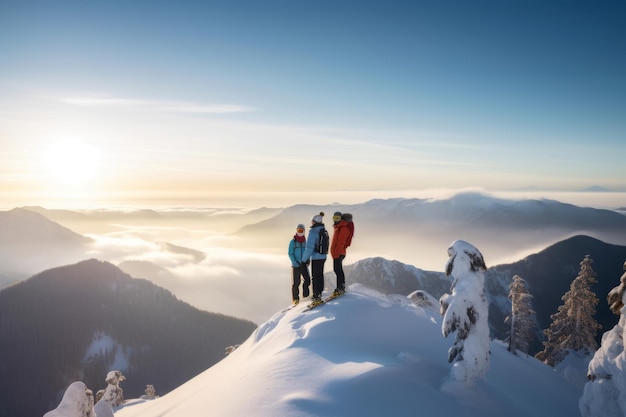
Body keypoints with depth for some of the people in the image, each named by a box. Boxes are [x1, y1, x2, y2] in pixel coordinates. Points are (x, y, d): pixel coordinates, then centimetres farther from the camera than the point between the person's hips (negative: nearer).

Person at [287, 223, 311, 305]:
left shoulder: (305, 241, 8)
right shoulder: (293, 242, -4)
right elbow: (290, 253, -4)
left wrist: (307, 260, 1)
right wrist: (295, 262, -15)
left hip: (304, 264, 4)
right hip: (296, 265, -4)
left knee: (307, 279, -3)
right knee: (296, 282, -2)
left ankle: (305, 295, 16)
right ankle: (295, 298, 9)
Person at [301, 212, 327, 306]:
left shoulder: (313, 231, -18)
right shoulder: (324, 231, 7)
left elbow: (309, 247, -19)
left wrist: (304, 258, -7)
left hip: (316, 258, -8)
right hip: (323, 256, 8)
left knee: (315, 277, -1)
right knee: (320, 275, 17)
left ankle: (316, 296, 3)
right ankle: (319, 294, 28)